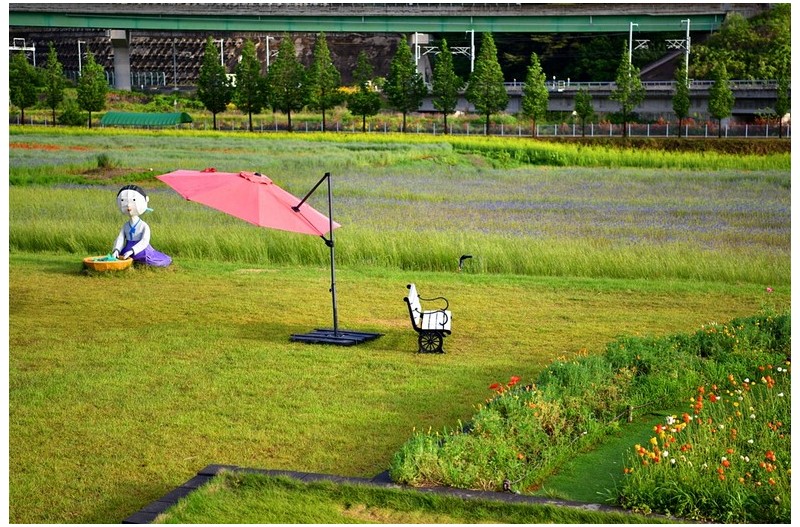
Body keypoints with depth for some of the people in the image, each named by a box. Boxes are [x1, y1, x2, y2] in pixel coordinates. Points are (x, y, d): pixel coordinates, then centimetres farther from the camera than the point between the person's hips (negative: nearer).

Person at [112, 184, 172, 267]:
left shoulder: (144, 226, -12)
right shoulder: (126, 226, 5)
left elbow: (144, 241, -24)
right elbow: (120, 239, -2)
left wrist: (131, 251, -35)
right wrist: (116, 250, -23)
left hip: (141, 253, -5)